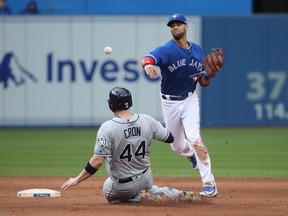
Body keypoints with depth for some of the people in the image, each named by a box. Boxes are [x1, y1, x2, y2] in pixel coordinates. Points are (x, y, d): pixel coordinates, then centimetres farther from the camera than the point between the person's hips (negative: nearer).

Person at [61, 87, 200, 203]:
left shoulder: (107, 128, -25)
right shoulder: (147, 121, -12)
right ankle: (170, 194, 10)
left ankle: (141, 197, 1)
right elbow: (169, 138, 2)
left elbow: (97, 161, -27)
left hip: (122, 186, -4)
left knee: (109, 194, 30)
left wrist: (77, 180, -17)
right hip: (145, 179, 4)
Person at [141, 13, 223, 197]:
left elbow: (203, 83, 7)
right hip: (169, 103, 0)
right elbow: (147, 59, -36)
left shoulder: (198, 51, 1)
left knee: (194, 137, -21)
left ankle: (209, 184, -22)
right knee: (178, 146, 12)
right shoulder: (166, 50, -13)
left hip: (190, 100, 0)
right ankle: (192, 155, 51)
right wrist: (148, 65, -61)